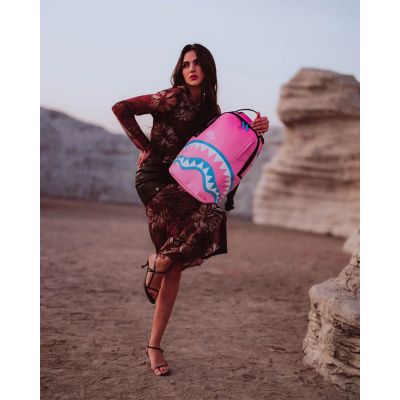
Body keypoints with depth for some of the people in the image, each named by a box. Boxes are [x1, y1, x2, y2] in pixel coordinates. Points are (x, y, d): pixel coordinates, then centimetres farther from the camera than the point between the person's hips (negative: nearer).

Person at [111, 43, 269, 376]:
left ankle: (154, 345, 12)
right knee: (207, 218, -31)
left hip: (182, 182, 6)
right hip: (154, 178, -6)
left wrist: (253, 130, -9)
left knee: (175, 268, 2)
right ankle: (157, 261, -4)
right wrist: (145, 146, -9)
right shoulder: (173, 98, -9)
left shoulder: (210, 107, 11)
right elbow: (121, 109, -13)